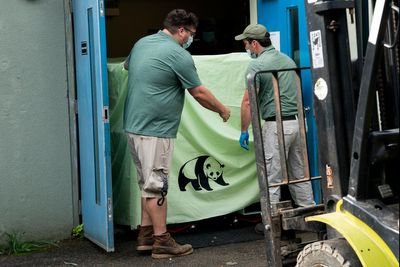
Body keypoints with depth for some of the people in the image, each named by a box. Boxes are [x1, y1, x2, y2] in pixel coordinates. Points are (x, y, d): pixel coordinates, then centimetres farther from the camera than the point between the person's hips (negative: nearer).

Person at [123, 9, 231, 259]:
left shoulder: (141, 44, 11)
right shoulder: (178, 55, -13)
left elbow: (127, 66, 32)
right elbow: (199, 93, -6)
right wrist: (223, 109, 9)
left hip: (134, 125, 9)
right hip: (155, 130, -9)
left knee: (148, 183, 17)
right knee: (157, 186, -3)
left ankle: (146, 234, 22)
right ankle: (161, 241, 4)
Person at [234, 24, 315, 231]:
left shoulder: (257, 65, -9)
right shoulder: (288, 60, 14)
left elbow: (248, 102, -13)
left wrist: (244, 131, -6)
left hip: (276, 125, -7)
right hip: (298, 121, 7)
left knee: (272, 177, 0)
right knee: (299, 174, 15)